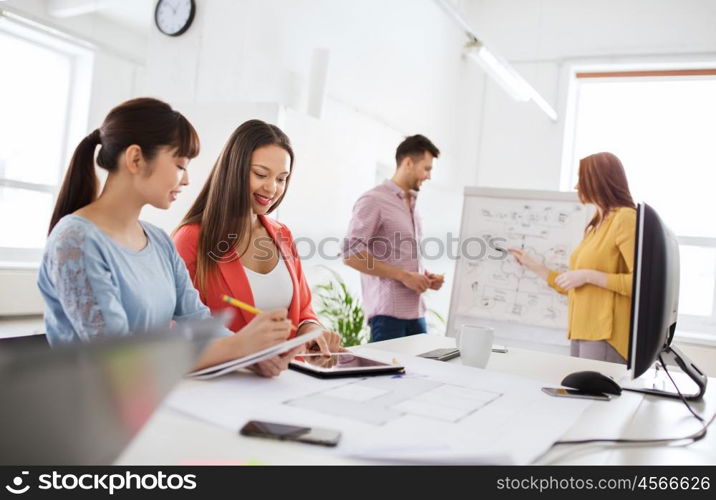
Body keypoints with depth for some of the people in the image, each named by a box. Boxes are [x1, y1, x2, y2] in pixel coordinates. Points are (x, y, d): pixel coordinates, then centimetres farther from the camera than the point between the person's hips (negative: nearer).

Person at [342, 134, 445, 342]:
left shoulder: (412, 204, 18)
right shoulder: (373, 201, -8)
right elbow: (351, 254, -15)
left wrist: (425, 277, 7)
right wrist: (403, 276, -16)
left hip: (415, 311, 8)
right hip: (388, 312, -8)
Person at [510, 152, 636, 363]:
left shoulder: (625, 218, -7)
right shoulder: (595, 226, 18)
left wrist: (588, 276, -17)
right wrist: (533, 265, 24)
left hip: (605, 334, -8)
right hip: (581, 332, 8)